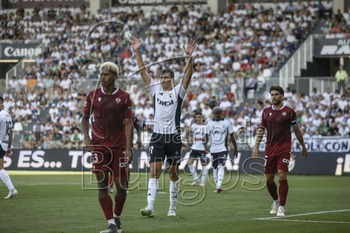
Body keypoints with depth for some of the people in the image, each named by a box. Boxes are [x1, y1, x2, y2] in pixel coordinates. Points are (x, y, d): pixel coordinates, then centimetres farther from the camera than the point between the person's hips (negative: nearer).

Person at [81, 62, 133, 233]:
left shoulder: (124, 97, 0)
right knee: (102, 185, -5)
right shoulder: (93, 95, 5)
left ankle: (117, 217, 21)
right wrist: (86, 138, -3)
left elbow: (128, 123, -2)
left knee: (122, 185, -1)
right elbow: (85, 118, 13)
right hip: (99, 146, 1)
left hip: (119, 146, -1)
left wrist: (128, 148, -9)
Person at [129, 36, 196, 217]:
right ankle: (150, 207, -16)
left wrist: (189, 56, -26)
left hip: (174, 137, -1)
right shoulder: (155, 89, 7)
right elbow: (142, 71, 3)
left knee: (173, 173, 6)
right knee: (154, 171, -8)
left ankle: (172, 208, 15)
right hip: (157, 136, 1)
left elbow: (188, 74, -12)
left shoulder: (178, 91, 1)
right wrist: (137, 51, -5)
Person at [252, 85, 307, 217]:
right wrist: (256, 146, 2)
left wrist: (303, 147, 12)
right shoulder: (266, 111, 8)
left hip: (284, 149, -4)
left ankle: (281, 207, -9)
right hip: (269, 149, 4)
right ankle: (276, 201, 31)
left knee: (282, 176, -15)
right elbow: (261, 129, 12)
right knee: (269, 179, 5)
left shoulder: (289, 112, -1)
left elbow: (296, 130, 7)